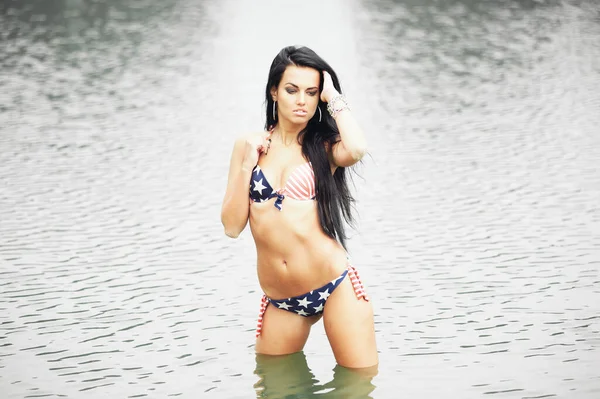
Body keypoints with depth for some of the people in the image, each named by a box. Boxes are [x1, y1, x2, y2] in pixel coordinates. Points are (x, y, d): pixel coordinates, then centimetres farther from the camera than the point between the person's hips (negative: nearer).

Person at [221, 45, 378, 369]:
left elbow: (356, 149, -26)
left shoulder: (323, 146, 1)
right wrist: (247, 165, -7)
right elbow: (232, 226, 2)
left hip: (335, 286, -3)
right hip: (280, 302, 3)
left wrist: (333, 97, -11)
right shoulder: (248, 145, 7)